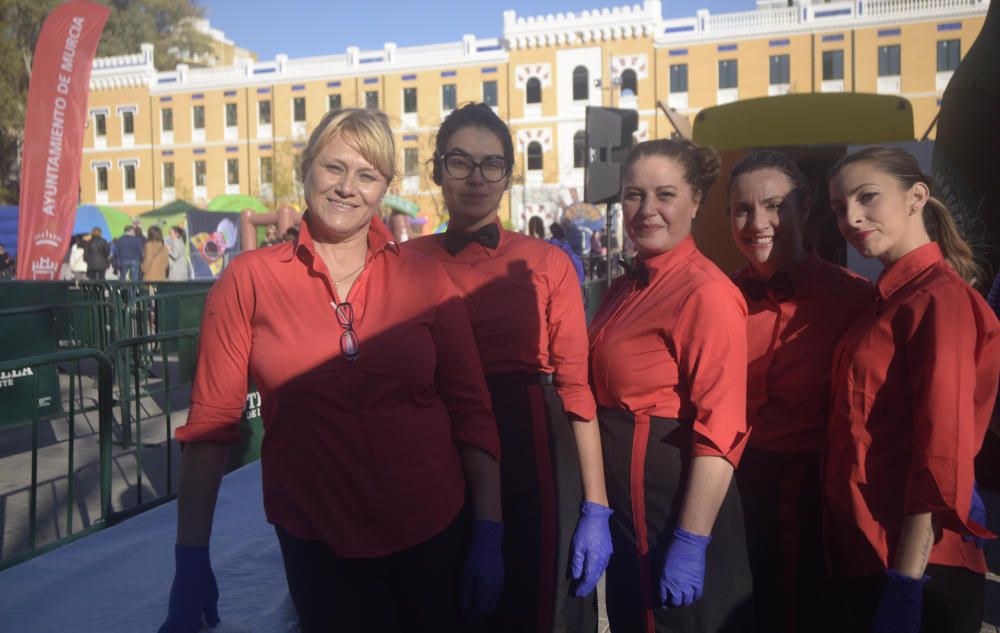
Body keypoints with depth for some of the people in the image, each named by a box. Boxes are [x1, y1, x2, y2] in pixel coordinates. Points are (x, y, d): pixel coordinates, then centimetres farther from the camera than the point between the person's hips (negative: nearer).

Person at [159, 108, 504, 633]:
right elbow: (211, 420, -5)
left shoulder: (423, 278, -4)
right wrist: (191, 559, -6)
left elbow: (470, 408, -2)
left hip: (431, 533, 2)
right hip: (314, 543, -1)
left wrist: (489, 531, -4)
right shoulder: (249, 280, -6)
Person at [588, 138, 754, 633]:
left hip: (680, 504, -8)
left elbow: (720, 429, -22)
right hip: (624, 505, 8)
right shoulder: (624, 289, 7)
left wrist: (691, 543, -23)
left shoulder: (707, 292, -18)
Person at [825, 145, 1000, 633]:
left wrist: (905, 584, -19)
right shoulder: (889, 299, 11)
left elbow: (942, 455, -20)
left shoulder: (940, 298, -15)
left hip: (915, 566, -8)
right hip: (862, 556, 8)